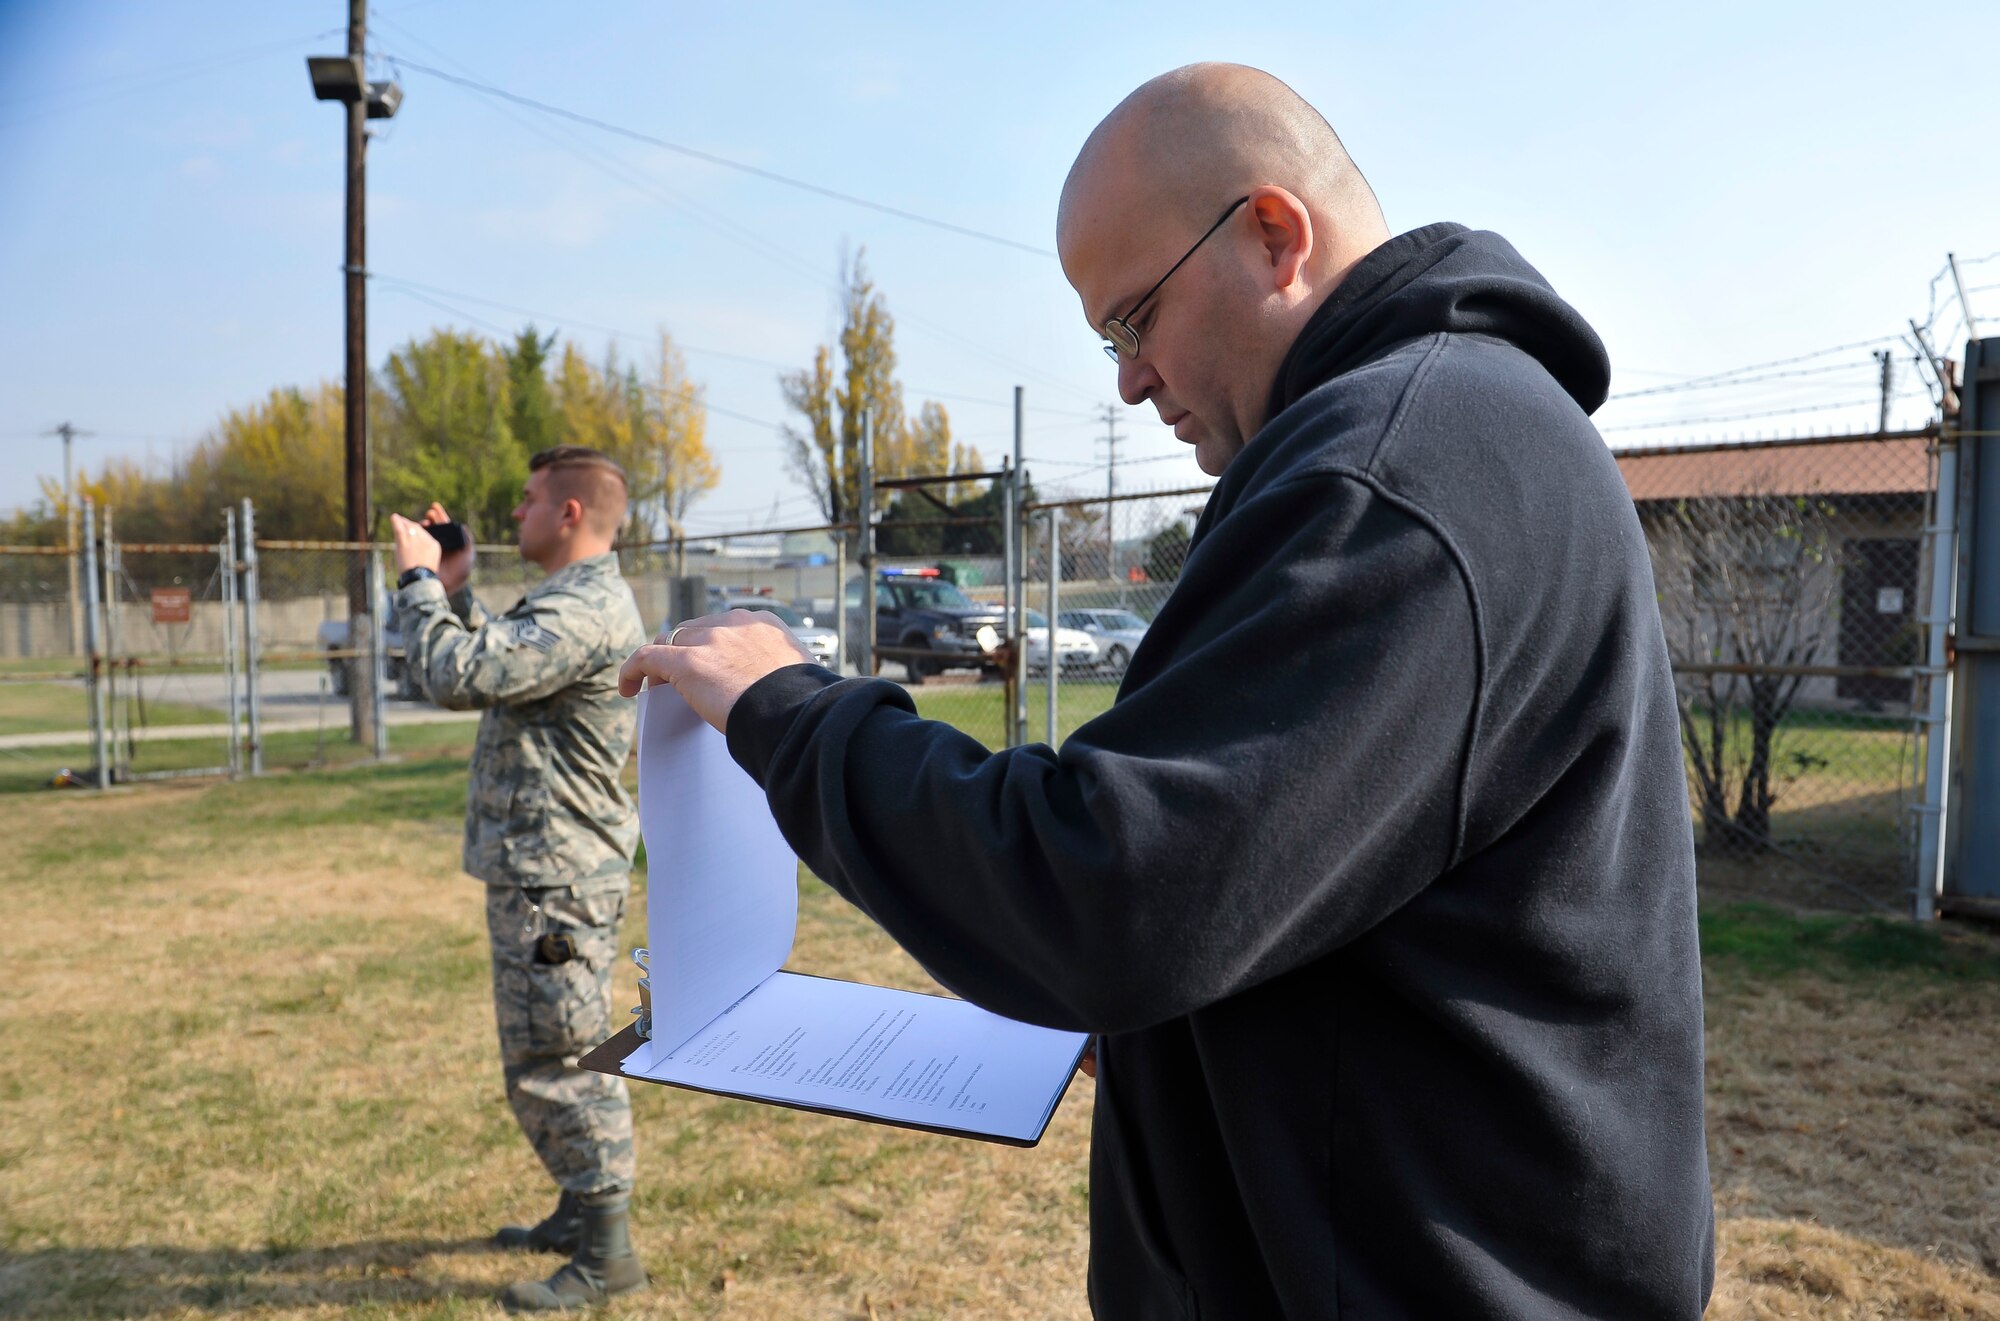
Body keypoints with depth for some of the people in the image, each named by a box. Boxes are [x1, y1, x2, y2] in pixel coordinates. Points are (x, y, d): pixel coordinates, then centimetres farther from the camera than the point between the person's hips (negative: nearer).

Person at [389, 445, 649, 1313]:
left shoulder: (583, 611, -20)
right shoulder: (574, 602, 16)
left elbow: (455, 676, -26)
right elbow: (486, 674, 24)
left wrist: (418, 581, -11)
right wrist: (451, 590, 15)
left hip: (553, 878, -11)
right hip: (540, 870, 11)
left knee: (556, 1062, -2)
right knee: (545, 1056, 21)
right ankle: (581, 1210, 36)